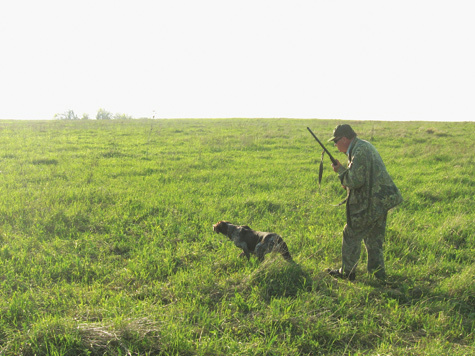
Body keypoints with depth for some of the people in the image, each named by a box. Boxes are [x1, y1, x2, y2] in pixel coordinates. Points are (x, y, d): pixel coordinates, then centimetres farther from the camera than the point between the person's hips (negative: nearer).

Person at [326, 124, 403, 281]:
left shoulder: (360, 151, -19)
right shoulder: (365, 146, 15)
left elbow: (355, 181, -22)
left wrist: (340, 170, -7)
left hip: (371, 203, -10)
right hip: (382, 200, 10)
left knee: (351, 235, 3)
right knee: (374, 238, 18)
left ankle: (347, 272, 12)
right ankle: (378, 272, 25)